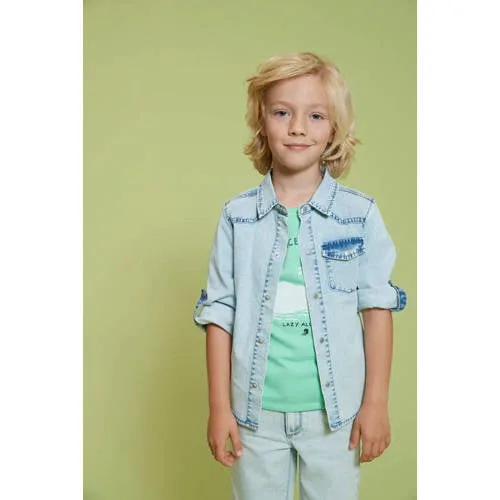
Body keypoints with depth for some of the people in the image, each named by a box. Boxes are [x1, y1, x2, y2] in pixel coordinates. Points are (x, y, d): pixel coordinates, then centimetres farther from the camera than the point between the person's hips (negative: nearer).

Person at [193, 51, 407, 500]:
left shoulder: (361, 214, -5)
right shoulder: (237, 216, -3)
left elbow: (377, 307, -2)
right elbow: (220, 313, -1)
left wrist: (376, 403, -3)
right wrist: (219, 407, -2)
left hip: (335, 411, 0)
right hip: (256, 412, 1)